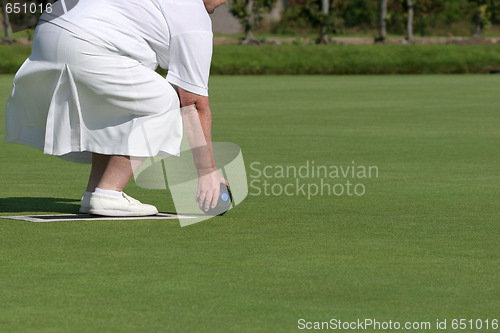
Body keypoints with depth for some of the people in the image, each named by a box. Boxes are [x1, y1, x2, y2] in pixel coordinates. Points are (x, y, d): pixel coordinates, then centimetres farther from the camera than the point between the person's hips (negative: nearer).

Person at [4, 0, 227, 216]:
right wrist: (207, 170, 6)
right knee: (161, 106, 2)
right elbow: (196, 105, 1)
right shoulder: (195, 22, 1)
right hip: (83, 50, -9)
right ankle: (106, 195, -4)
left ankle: (93, 193, 16)